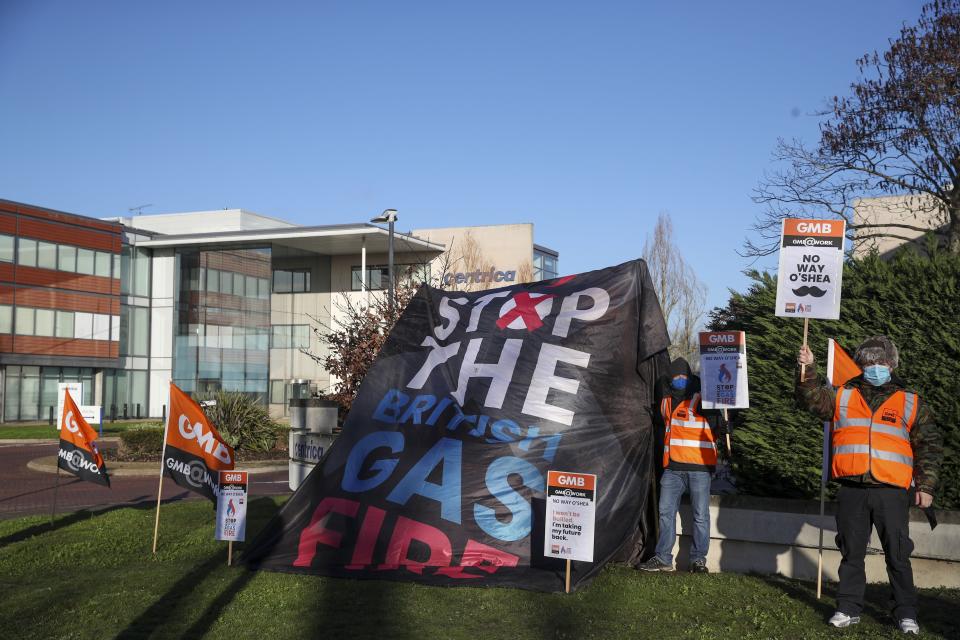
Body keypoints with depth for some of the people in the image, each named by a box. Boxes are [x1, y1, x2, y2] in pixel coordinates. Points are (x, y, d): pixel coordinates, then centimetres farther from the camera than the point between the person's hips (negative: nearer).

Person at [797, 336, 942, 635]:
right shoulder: (842, 397, 12)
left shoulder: (911, 403, 8)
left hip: (891, 492, -1)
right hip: (852, 491, 1)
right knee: (851, 553, 8)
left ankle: (906, 613, 14)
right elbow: (812, 399, 1)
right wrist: (807, 370, -15)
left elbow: (929, 447, 9)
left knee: (898, 555, 3)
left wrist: (926, 486, 2)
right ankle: (848, 609, 16)